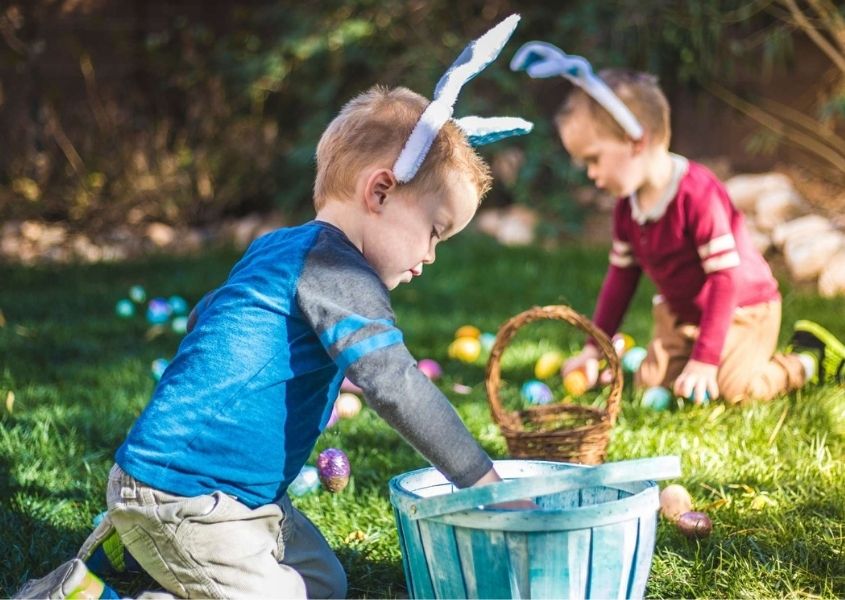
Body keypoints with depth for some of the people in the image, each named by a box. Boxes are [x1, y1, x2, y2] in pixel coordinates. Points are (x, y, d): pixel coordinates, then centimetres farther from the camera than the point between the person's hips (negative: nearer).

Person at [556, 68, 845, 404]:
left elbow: (725, 278, -29)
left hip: (742, 308, -6)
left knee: (732, 387, -24)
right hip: (680, 313, 6)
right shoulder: (627, 206, -4)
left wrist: (705, 360, -31)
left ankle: (811, 358, 1)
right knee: (651, 382, -11)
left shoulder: (698, 194, -29)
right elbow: (621, 275, 6)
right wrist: (595, 347, 3)